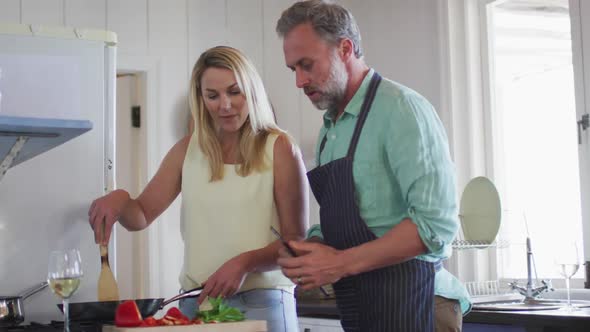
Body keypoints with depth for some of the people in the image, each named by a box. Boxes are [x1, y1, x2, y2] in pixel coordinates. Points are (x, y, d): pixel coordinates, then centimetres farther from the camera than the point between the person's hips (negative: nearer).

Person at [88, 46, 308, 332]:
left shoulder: (278, 148, -6)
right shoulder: (189, 150, 7)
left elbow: (297, 241, -7)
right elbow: (141, 216, 11)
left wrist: (245, 262, -22)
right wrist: (120, 201, -10)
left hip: (261, 302, -4)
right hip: (196, 301, 4)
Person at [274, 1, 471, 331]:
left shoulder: (402, 109, -13)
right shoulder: (330, 129, 13)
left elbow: (436, 223, -21)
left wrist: (341, 263, -20)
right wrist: (311, 251, -4)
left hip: (411, 303, -8)